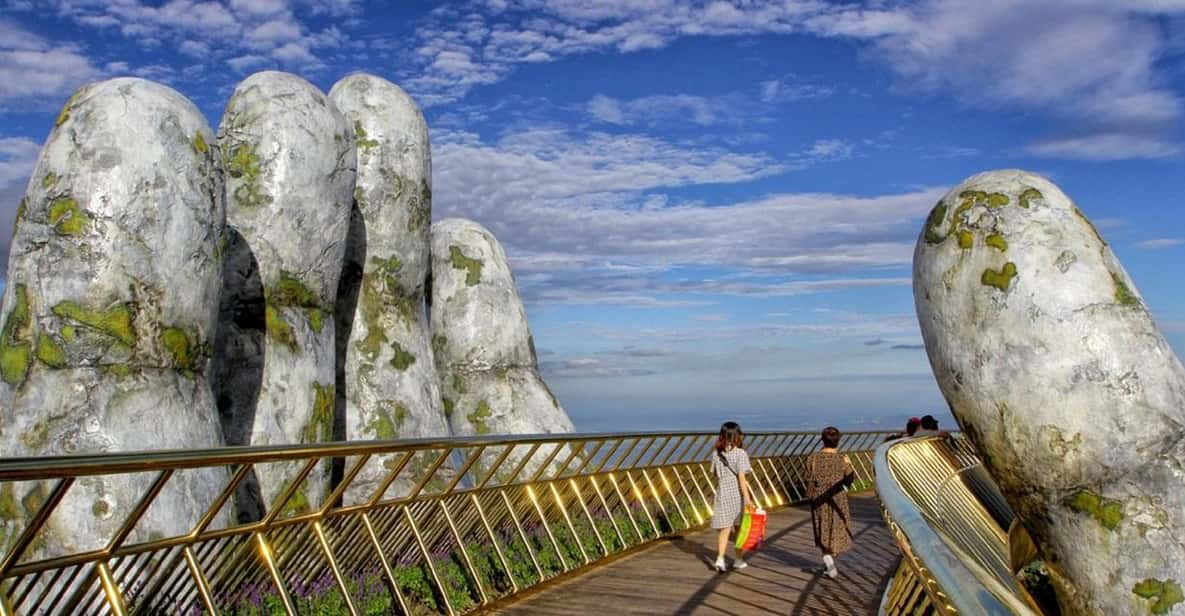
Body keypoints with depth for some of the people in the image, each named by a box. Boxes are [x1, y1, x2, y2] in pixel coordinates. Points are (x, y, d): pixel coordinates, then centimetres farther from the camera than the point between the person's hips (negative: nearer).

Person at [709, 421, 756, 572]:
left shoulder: (716, 454, 3)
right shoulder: (740, 454, -10)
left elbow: (717, 477, 8)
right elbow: (741, 478, -16)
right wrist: (747, 497, -17)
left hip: (722, 494, 3)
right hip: (737, 494, -3)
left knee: (723, 528, 5)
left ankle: (720, 558, -10)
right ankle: (739, 559, 22)